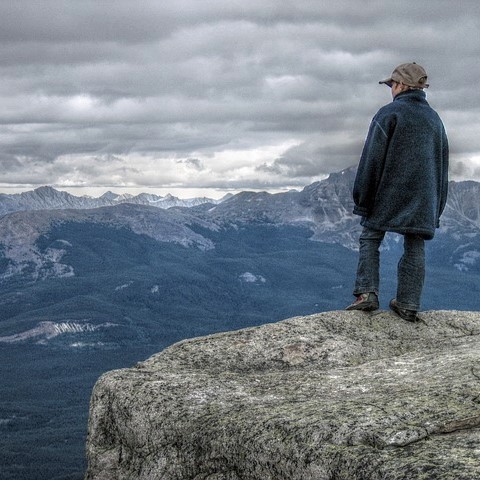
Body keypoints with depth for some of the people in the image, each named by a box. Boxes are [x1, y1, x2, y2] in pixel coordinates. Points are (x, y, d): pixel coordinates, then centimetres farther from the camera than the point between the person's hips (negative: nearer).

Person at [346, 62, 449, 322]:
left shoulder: (389, 114, -6)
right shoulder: (434, 119, 14)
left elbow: (372, 159, -9)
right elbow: (442, 165, 17)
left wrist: (362, 199, -4)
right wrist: (436, 207, 21)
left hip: (389, 193, -5)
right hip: (423, 199, 5)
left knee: (370, 239, 5)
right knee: (415, 247, 6)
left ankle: (367, 293, -7)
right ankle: (409, 304, 5)